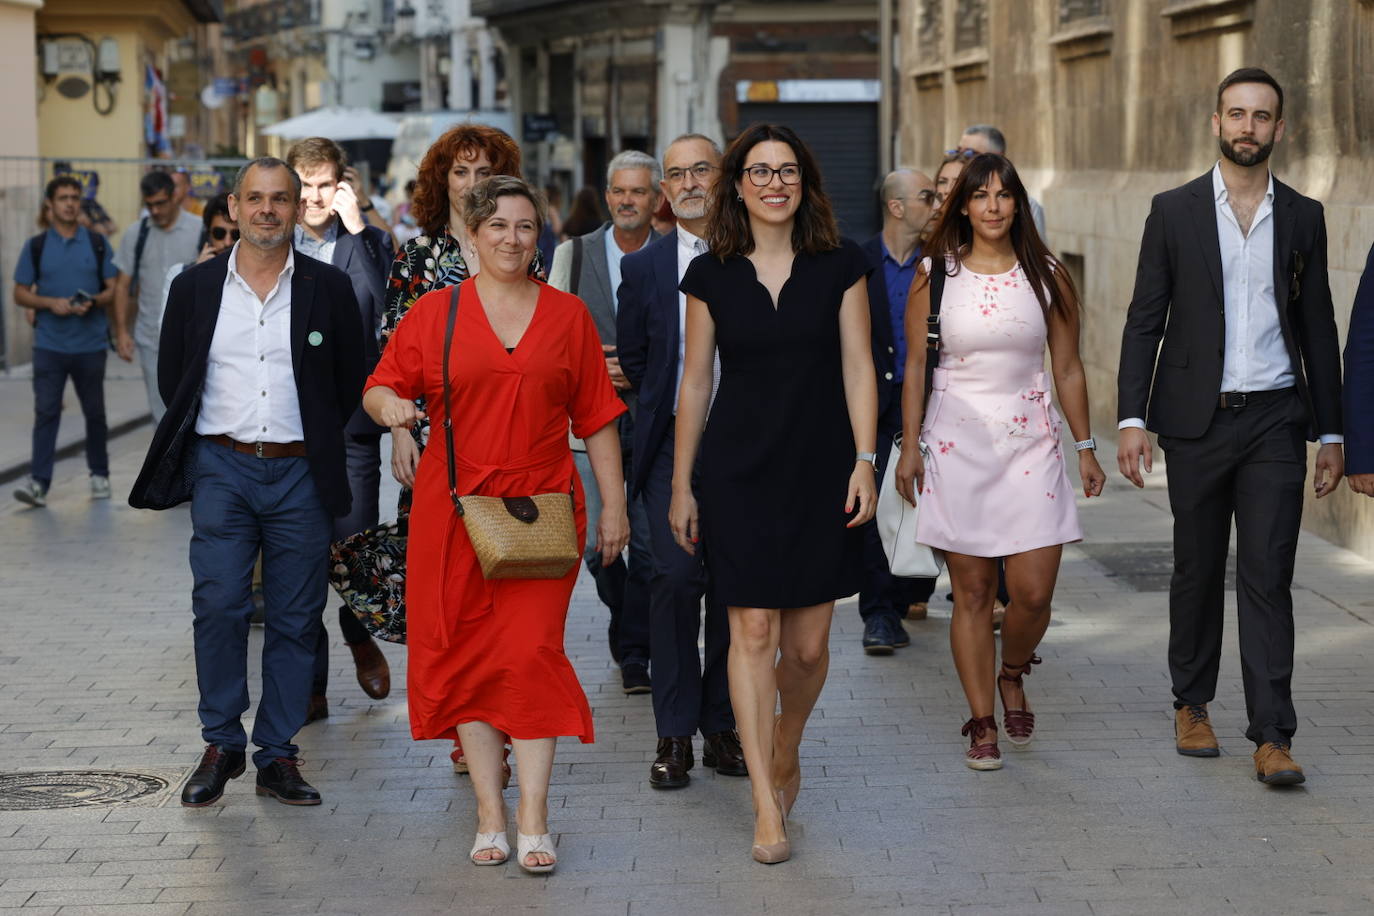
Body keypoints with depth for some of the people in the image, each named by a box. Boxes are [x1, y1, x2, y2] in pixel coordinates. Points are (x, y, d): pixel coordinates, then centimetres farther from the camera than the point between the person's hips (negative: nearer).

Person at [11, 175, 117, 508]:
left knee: (94, 412, 10)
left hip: (90, 343, 1)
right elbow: (20, 294, 4)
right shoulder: (36, 246, 3)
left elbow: (113, 289, 5)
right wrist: (50, 303, -14)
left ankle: (99, 475, 25)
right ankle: (39, 482, -9)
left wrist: (93, 302, -16)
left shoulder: (97, 243, 4)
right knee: (46, 412, -6)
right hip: (49, 344, -1)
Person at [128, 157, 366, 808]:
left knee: (295, 619, 3)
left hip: (299, 473, 0)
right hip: (220, 467, 0)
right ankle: (220, 746, 6)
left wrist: (313, 442, 9)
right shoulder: (195, 287, 6)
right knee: (218, 607, -8)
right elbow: (172, 379, 14)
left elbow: (350, 382, 10)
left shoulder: (329, 288, 3)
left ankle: (277, 755, 11)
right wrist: (221, 436, 12)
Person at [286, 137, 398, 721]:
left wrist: (356, 229, -15)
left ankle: (359, 638, 32)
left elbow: (387, 312, -15)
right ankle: (310, 684, 11)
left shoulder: (368, 243, 3)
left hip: (350, 417, -1)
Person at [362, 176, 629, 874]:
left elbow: (596, 417, 10)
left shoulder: (567, 315, 8)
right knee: (466, 659, 2)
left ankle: (534, 823, -5)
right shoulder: (434, 312, 5)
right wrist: (389, 405, -17)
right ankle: (490, 816, 11)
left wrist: (614, 503, 7)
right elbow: (382, 386, 7)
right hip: (454, 506, 1)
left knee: (531, 653, -8)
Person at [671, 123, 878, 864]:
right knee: (753, 631, -6)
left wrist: (864, 461, -6)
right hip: (740, 474, -1)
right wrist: (680, 485, 6)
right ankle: (766, 808, -2)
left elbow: (857, 366, 3)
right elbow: (695, 383, 6)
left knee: (808, 644, 4)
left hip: (821, 470, 1)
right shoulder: (711, 275, 2)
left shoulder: (840, 266, 3)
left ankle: (786, 752, 34)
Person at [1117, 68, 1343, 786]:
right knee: (1197, 570, 9)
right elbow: (1145, 321, 2)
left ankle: (1272, 737, -6)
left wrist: (1330, 435, 8)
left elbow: (1318, 329, 10)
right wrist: (1132, 418, -7)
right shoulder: (1174, 212, 3)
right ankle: (1192, 706, 26)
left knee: (1267, 577, -5)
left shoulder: (1302, 217, 7)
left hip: (1274, 418, 0)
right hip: (1197, 419, 0)